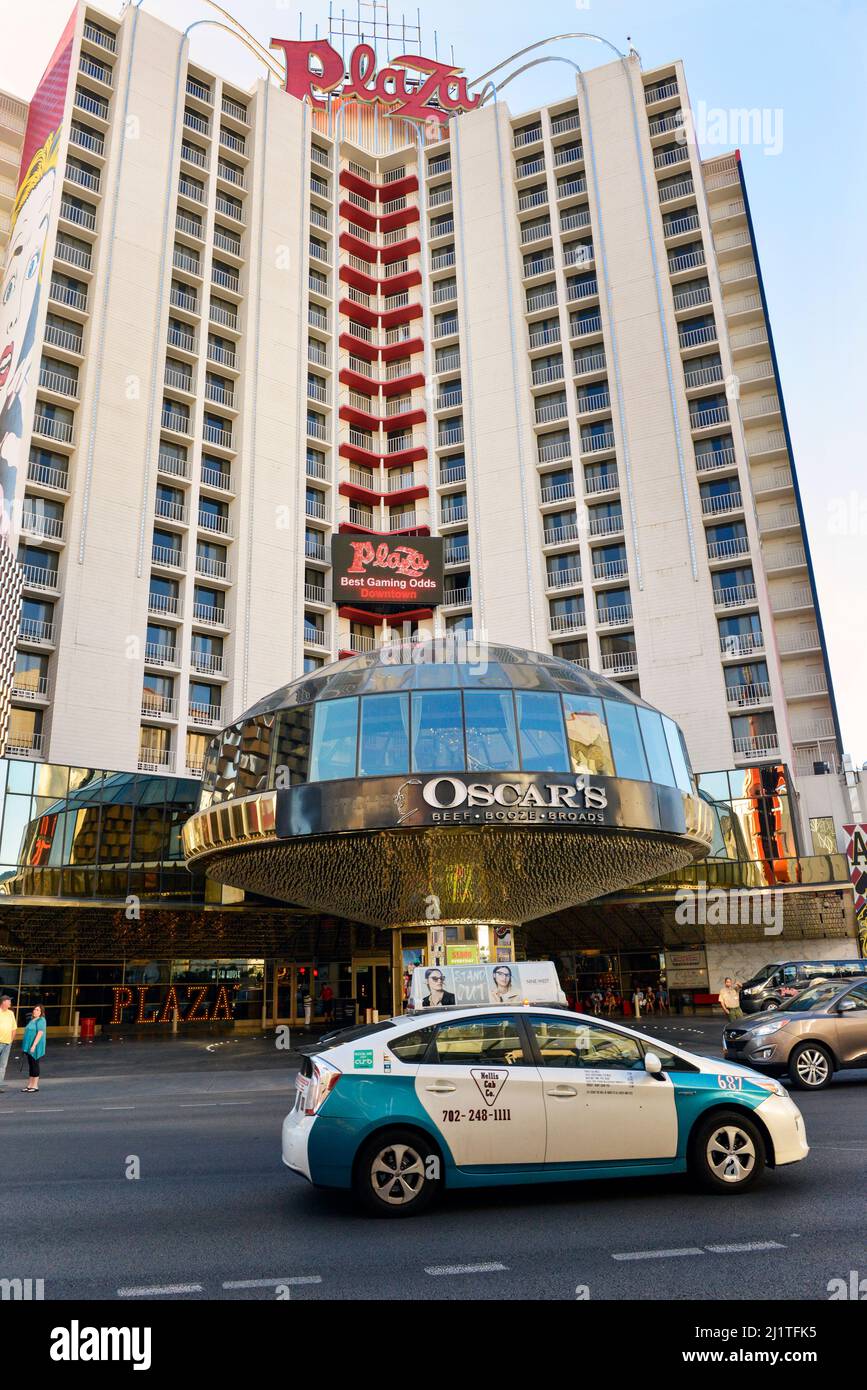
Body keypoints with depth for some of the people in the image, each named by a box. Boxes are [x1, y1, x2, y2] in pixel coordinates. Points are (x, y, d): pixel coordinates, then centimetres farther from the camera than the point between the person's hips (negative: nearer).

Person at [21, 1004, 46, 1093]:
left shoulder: (40, 1020, -12)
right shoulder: (31, 1020, 16)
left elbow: (40, 1033, -20)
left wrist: (34, 1045, -26)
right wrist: (25, 1047, 19)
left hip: (35, 1047, -9)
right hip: (29, 1046, 9)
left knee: (34, 1065, -4)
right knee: (30, 1065, 12)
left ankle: (35, 1086, 2)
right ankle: (30, 1085, 18)